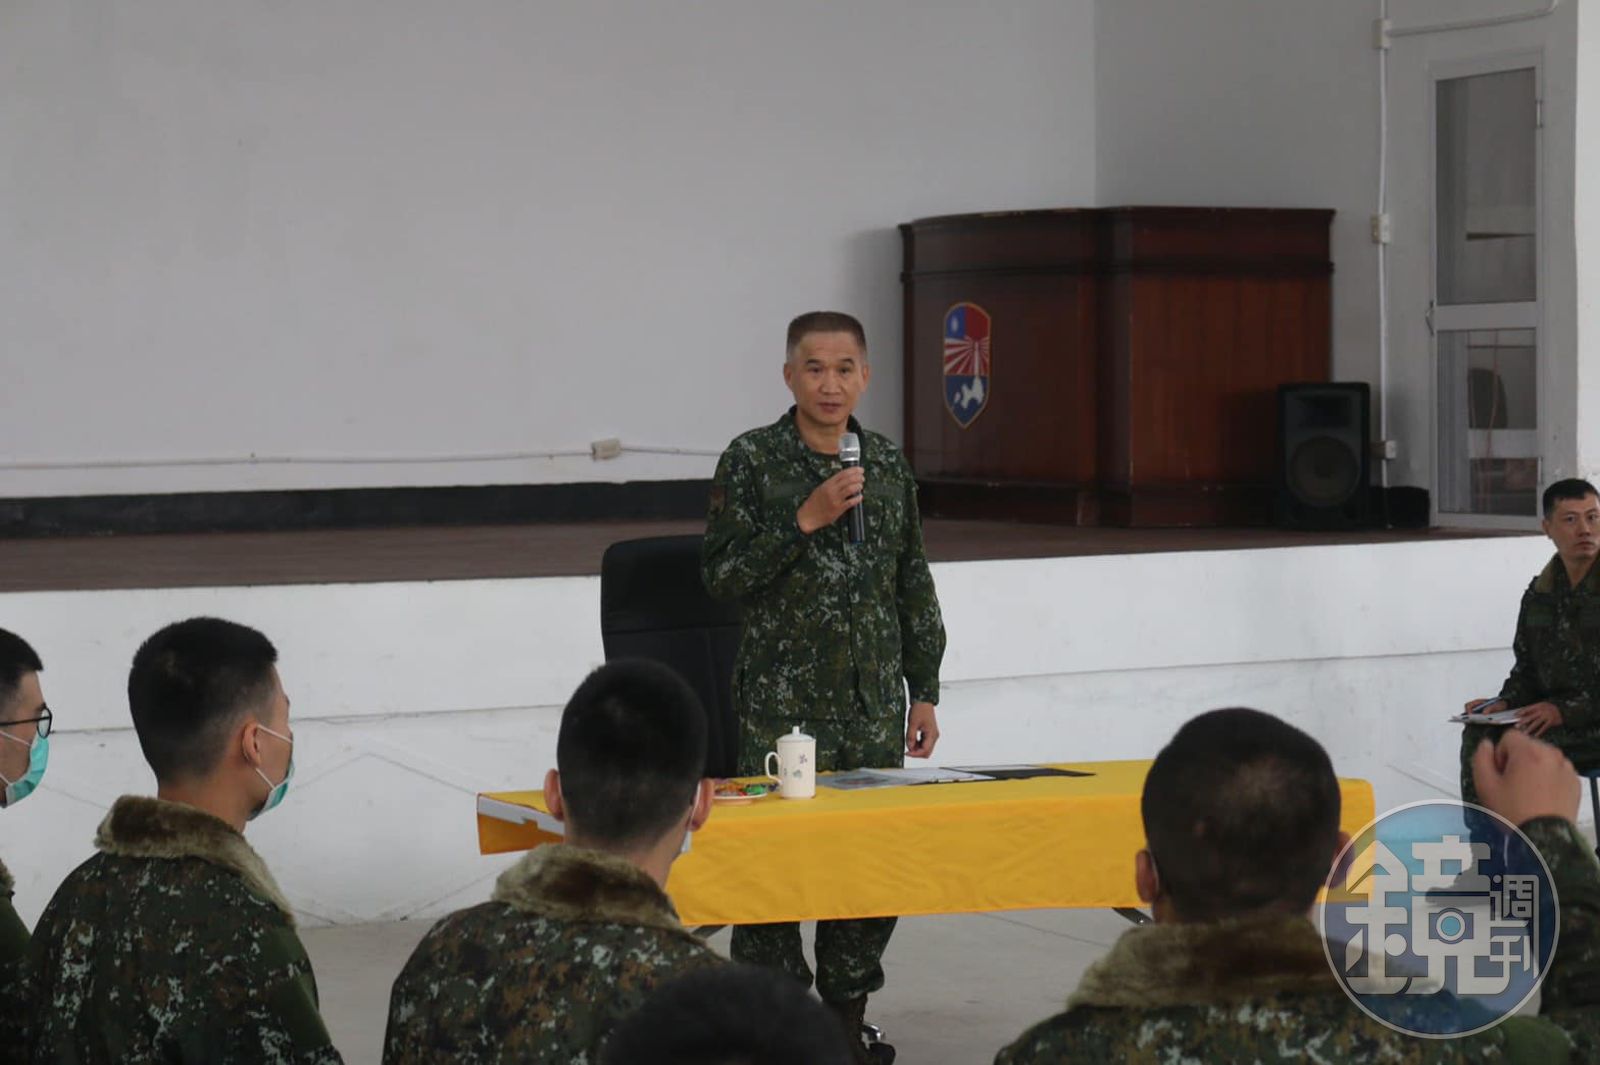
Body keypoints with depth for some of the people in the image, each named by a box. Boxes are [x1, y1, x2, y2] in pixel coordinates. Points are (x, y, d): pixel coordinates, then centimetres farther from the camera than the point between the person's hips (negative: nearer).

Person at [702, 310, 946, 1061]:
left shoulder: (888, 465, 10)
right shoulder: (752, 461, -4)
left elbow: (914, 585, 14)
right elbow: (721, 575, -9)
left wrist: (924, 692, 11)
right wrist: (804, 520, -19)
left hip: (875, 703, 4)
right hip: (781, 703, -4)